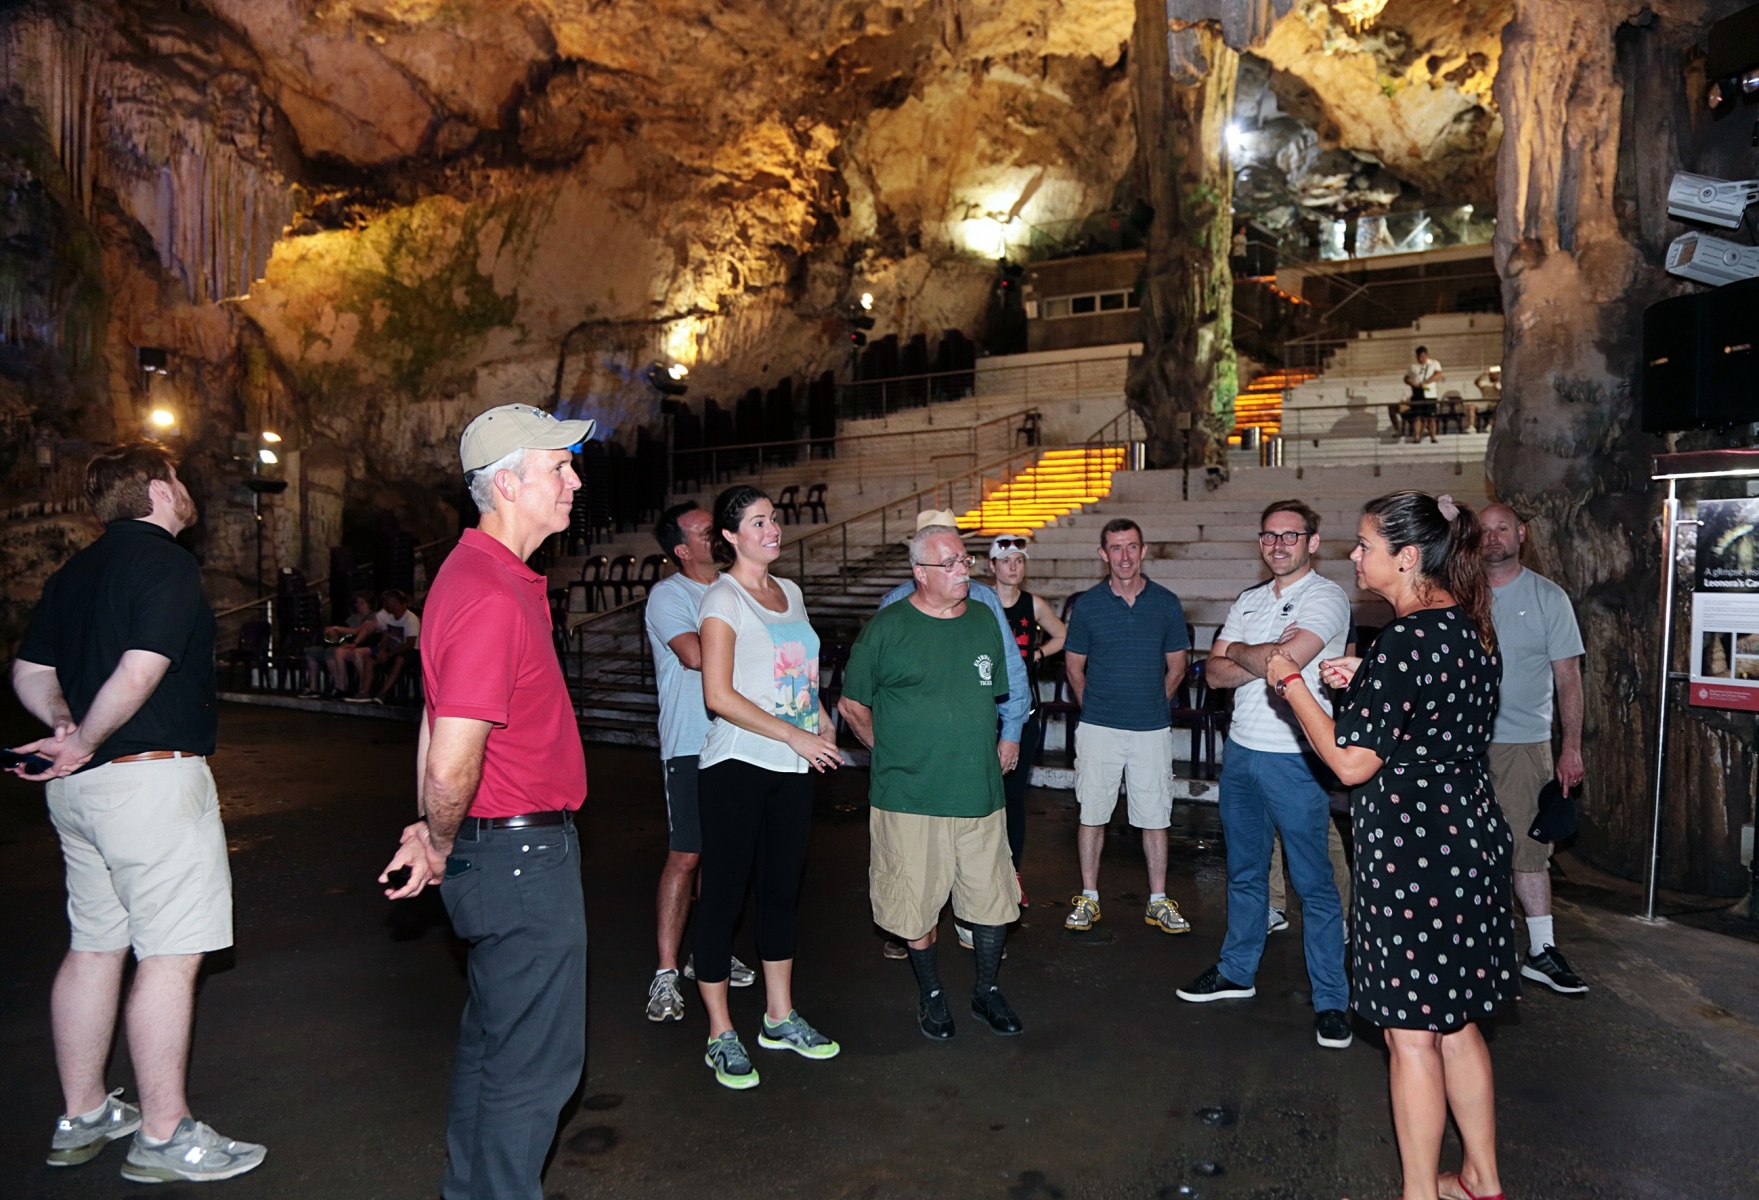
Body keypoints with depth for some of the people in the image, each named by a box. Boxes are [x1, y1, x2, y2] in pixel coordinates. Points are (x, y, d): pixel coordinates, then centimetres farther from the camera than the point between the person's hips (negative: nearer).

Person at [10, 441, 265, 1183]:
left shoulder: (74, 573, 15)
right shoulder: (167, 564, -13)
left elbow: (29, 674, 16)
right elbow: (138, 675, -21)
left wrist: (65, 727, 1)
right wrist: (84, 744, -8)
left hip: (81, 787, 9)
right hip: (152, 778, -9)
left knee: (94, 948, 16)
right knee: (170, 956, -2)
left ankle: (82, 1118, 27)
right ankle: (163, 1137, 5)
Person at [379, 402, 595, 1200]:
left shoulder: (480, 571, 10)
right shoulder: (494, 598, -24)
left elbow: (436, 718, 16)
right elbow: (452, 764, -30)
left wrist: (431, 834, 15)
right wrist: (442, 848, -11)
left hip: (489, 850, 11)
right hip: (522, 855, -11)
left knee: (492, 1041, 24)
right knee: (536, 1060, 5)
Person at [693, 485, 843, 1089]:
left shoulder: (790, 591, 13)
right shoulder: (723, 599, -9)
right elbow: (719, 694, -17)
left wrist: (823, 716, 5)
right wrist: (797, 736, -17)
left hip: (794, 767, 7)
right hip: (737, 766, -7)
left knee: (783, 891, 15)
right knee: (723, 895, 2)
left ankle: (779, 1017, 29)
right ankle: (721, 1034, 14)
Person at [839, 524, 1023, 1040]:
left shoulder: (984, 622, 8)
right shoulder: (888, 628, -6)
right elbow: (851, 704, 1)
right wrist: (894, 752, 2)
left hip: (980, 793, 4)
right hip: (911, 797, -4)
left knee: (992, 898, 11)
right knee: (917, 902, 8)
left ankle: (988, 991, 32)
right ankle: (930, 994, 30)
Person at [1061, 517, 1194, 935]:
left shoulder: (1166, 603, 2)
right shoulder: (1087, 604, 0)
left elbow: (1176, 666, 10)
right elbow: (1074, 665, 8)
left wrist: (1152, 705, 7)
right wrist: (1093, 708, 4)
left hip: (1153, 728, 1)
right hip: (1098, 728, 0)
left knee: (1154, 818, 7)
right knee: (1092, 814, 6)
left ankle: (1158, 901, 20)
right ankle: (1089, 897, 20)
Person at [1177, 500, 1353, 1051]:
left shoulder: (1326, 598, -9)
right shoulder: (1249, 601, 12)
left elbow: (1286, 660, -24)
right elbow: (1215, 671, 3)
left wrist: (1241, 652, -5)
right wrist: (1267, 660, -14)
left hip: (1295, 758, -7)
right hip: (1241, 751, 7)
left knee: (1314, 882, 0)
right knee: (1244, 871, 18)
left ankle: (1331, 1000, 12)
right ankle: (1237, 972, 33)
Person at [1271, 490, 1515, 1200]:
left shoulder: (1406, 641, -21)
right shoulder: (1470, 630, 8)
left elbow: (1352, 763, -19)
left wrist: (1291, 683, -10)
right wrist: (1363, 684, 12)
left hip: (1413, 853, -10)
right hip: (1469, 839, 10)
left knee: (1411, 1033, 5)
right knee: (1456, 1022, 20)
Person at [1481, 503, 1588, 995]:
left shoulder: (1547, 597, 1)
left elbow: (1568, 677, 1)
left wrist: (1572, 748, -5)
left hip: (1523, 742, -1)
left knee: (1528, 847, 0)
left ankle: (1541, 951, 10)